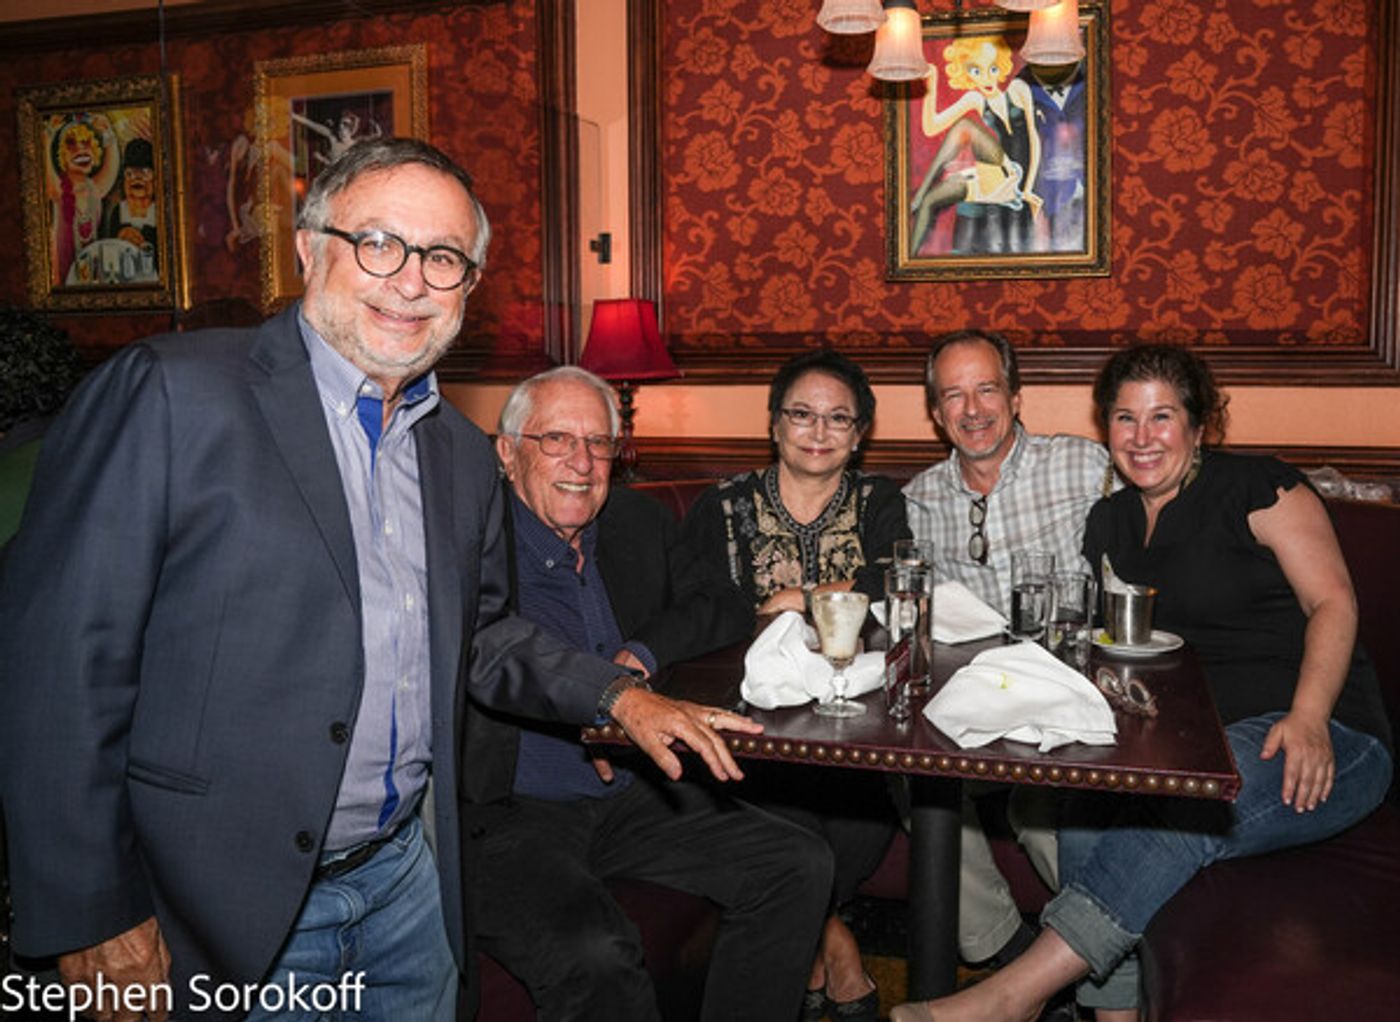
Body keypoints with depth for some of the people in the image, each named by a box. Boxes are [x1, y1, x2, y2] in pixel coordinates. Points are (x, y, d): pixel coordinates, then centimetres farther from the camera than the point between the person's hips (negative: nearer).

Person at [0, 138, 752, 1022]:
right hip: (231, 901, -5)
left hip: (410, 874, 6)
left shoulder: (464, 456, 6)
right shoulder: (171, 393, -14)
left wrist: (616, 695, 4)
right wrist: (95, 919, -15)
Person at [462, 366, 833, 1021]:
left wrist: (640, 655, -7)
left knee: (799, 868, -6)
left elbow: (726, 611, 12)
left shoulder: (640, 525, 10)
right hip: (506, 816, -6)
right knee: (594, 954, -32)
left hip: (633, 798, 6)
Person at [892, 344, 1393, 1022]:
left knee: (1184, 809, -34)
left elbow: (1332, 602, -7)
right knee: (1086, 829, -25)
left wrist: (1307, 718, -22)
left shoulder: (1256, 487, 0)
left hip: (1317, 739, -5)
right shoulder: (1110, 521, 17)